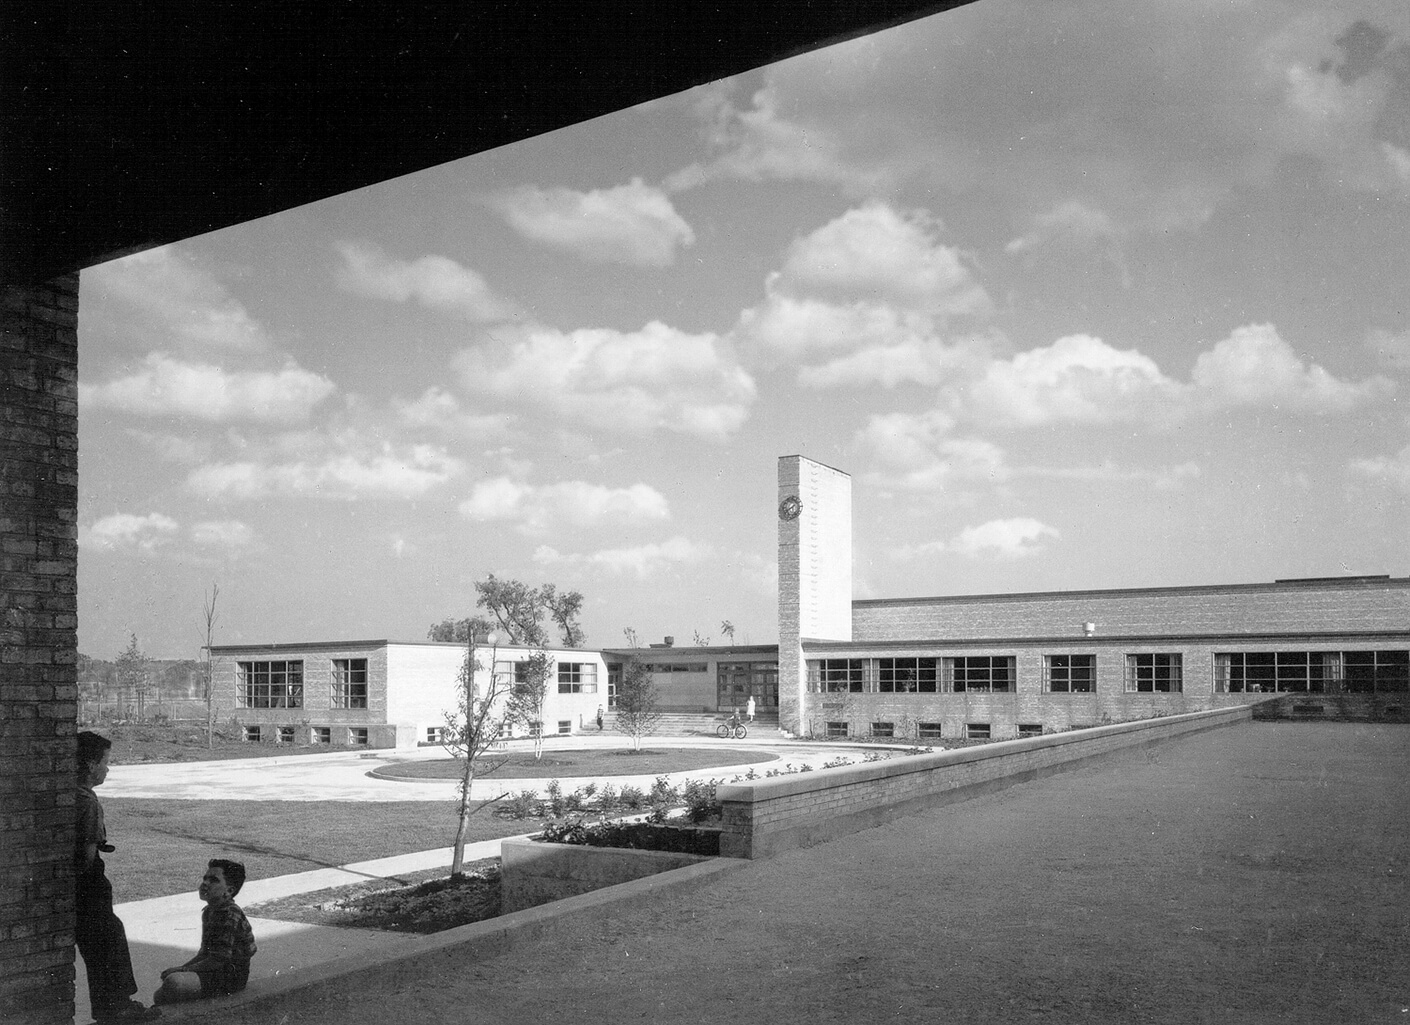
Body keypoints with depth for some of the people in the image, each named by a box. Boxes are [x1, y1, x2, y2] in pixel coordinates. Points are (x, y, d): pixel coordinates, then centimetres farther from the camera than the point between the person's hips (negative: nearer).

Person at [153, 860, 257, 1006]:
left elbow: (218, 960, -21)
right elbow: (204, 953, 17)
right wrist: (181, 968, 2)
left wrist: (183, 970, -13)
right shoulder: (209, 912, 12)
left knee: (173, 983, -26)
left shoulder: (229, 915, -20)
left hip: (231, 977, -11)